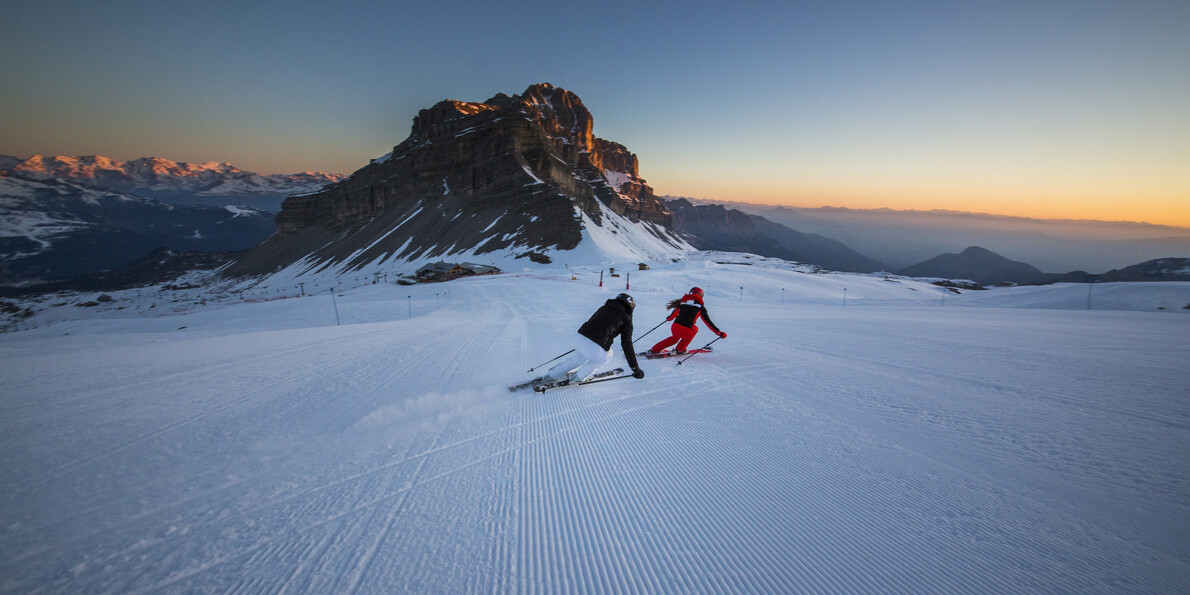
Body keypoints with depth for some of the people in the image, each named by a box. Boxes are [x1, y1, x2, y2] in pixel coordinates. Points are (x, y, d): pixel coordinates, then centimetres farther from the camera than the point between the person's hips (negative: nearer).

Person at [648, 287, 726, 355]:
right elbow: (708, 322, 5)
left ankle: (655, 350, 32)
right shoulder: (700, 307, 6)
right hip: (686, 332, -4)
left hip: (675, 329, 4)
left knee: (674, 338, 38)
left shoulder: (683, 302, 16)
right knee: (695, 329, 32)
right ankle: (679, 349, 31)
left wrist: (669, 318, 53)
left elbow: (675, 312, 33)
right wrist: (719, 333, 13)